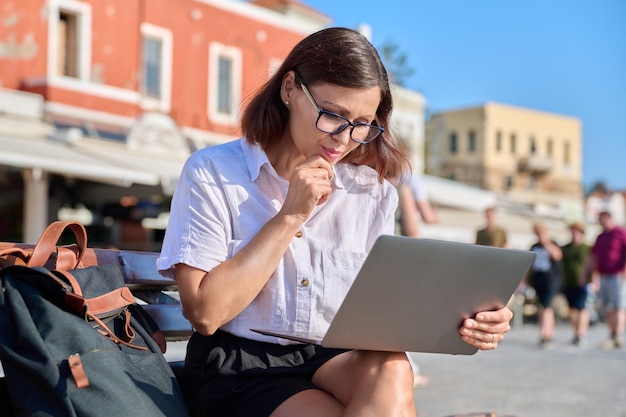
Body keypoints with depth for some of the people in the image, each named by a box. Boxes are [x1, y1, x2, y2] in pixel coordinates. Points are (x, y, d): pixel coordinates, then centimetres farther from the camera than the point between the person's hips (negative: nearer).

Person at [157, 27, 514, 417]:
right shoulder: (212, 173, -6)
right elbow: (205, 313, -13)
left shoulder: (373, 192, 6)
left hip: (331, 361, 4)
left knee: (391, 373, -30)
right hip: (237, 369, -4)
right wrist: (290, 216, -15)